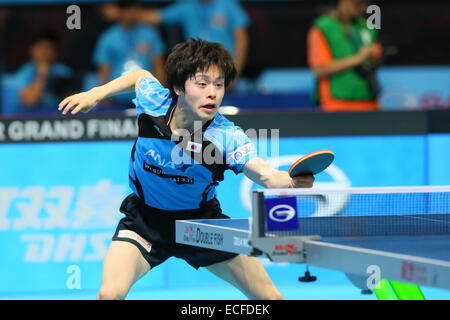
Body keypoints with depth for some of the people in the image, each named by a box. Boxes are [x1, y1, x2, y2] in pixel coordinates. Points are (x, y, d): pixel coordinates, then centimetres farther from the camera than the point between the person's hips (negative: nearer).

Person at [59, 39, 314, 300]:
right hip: (145, 219, 0)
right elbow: (141, 76, 4)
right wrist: (96, 94, -1)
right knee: (110, 294, -25)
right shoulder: (153, 102, -21)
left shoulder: (227, 137, -27)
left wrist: (291, 181, -63)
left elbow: (265, 175, -43)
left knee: (270, 298, 1)